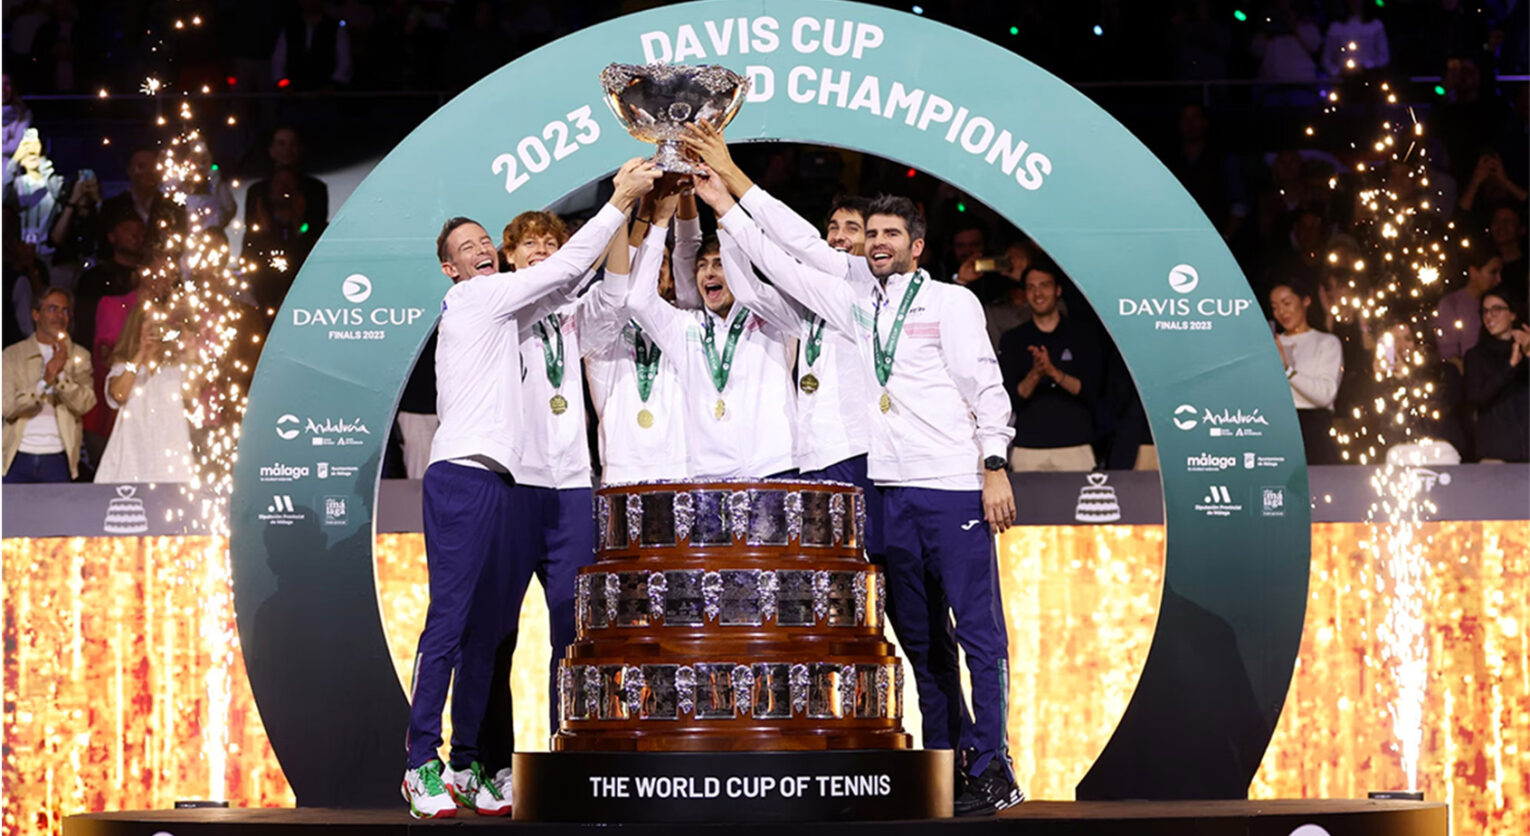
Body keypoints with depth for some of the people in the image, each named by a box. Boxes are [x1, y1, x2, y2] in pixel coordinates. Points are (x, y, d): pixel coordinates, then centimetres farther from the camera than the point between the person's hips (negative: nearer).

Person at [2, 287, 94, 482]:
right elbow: (7, 407, -5)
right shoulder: (13, 355, 6)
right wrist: (45, 382, -18)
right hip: (19, 457, 0)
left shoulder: (79, 356, 9)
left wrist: (61, 374, -20)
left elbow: (84, 404, -4)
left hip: (57, 459, 0)